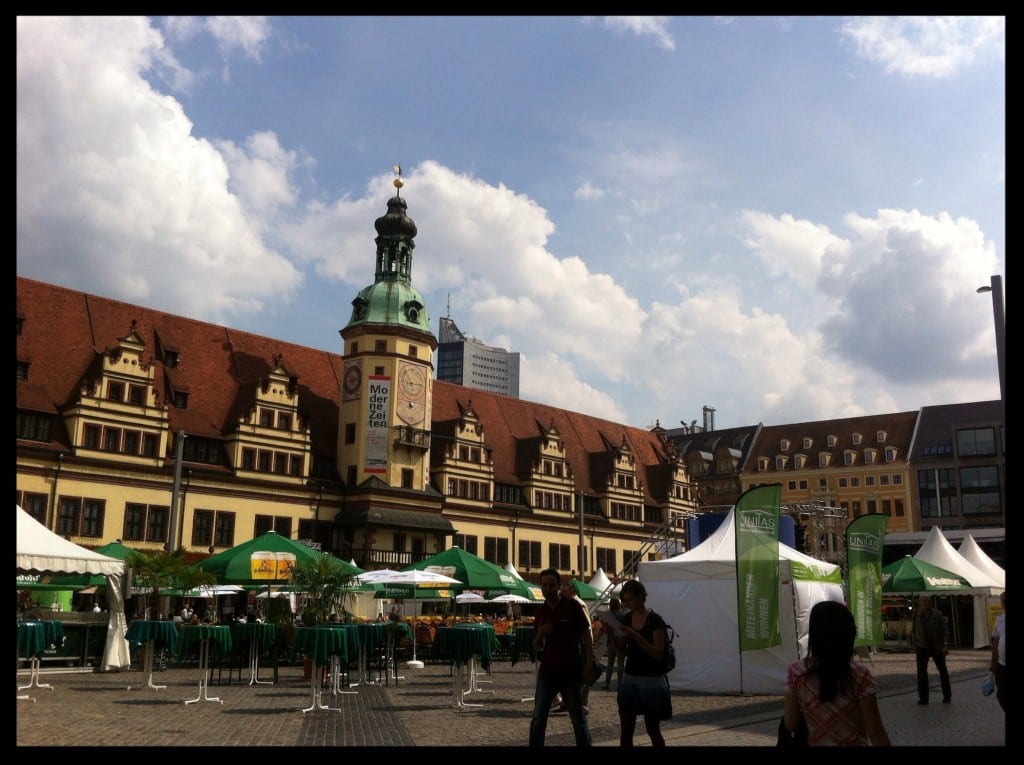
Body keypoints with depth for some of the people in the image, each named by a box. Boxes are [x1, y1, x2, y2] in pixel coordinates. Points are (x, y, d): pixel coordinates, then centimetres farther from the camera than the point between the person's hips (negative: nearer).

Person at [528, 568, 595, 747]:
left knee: (578, 718, 7)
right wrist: (540, 634, -12)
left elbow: (586, 636, -6)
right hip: (547, 671, 4)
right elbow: (537, 647, 9)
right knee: (538, 718, 4)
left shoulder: (572, 606, -7)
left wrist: (589, 664, -14)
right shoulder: (540, 611, 6)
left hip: (571, 671, -3)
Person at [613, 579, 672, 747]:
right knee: (625, 731, 2)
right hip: (629, 678, 5)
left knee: (653, 730, 4)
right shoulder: (626, 619, 5)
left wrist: (636, 636, -26)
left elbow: (658, 654, -18)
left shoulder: (655, 621, -11)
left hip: (651, 680, -5)